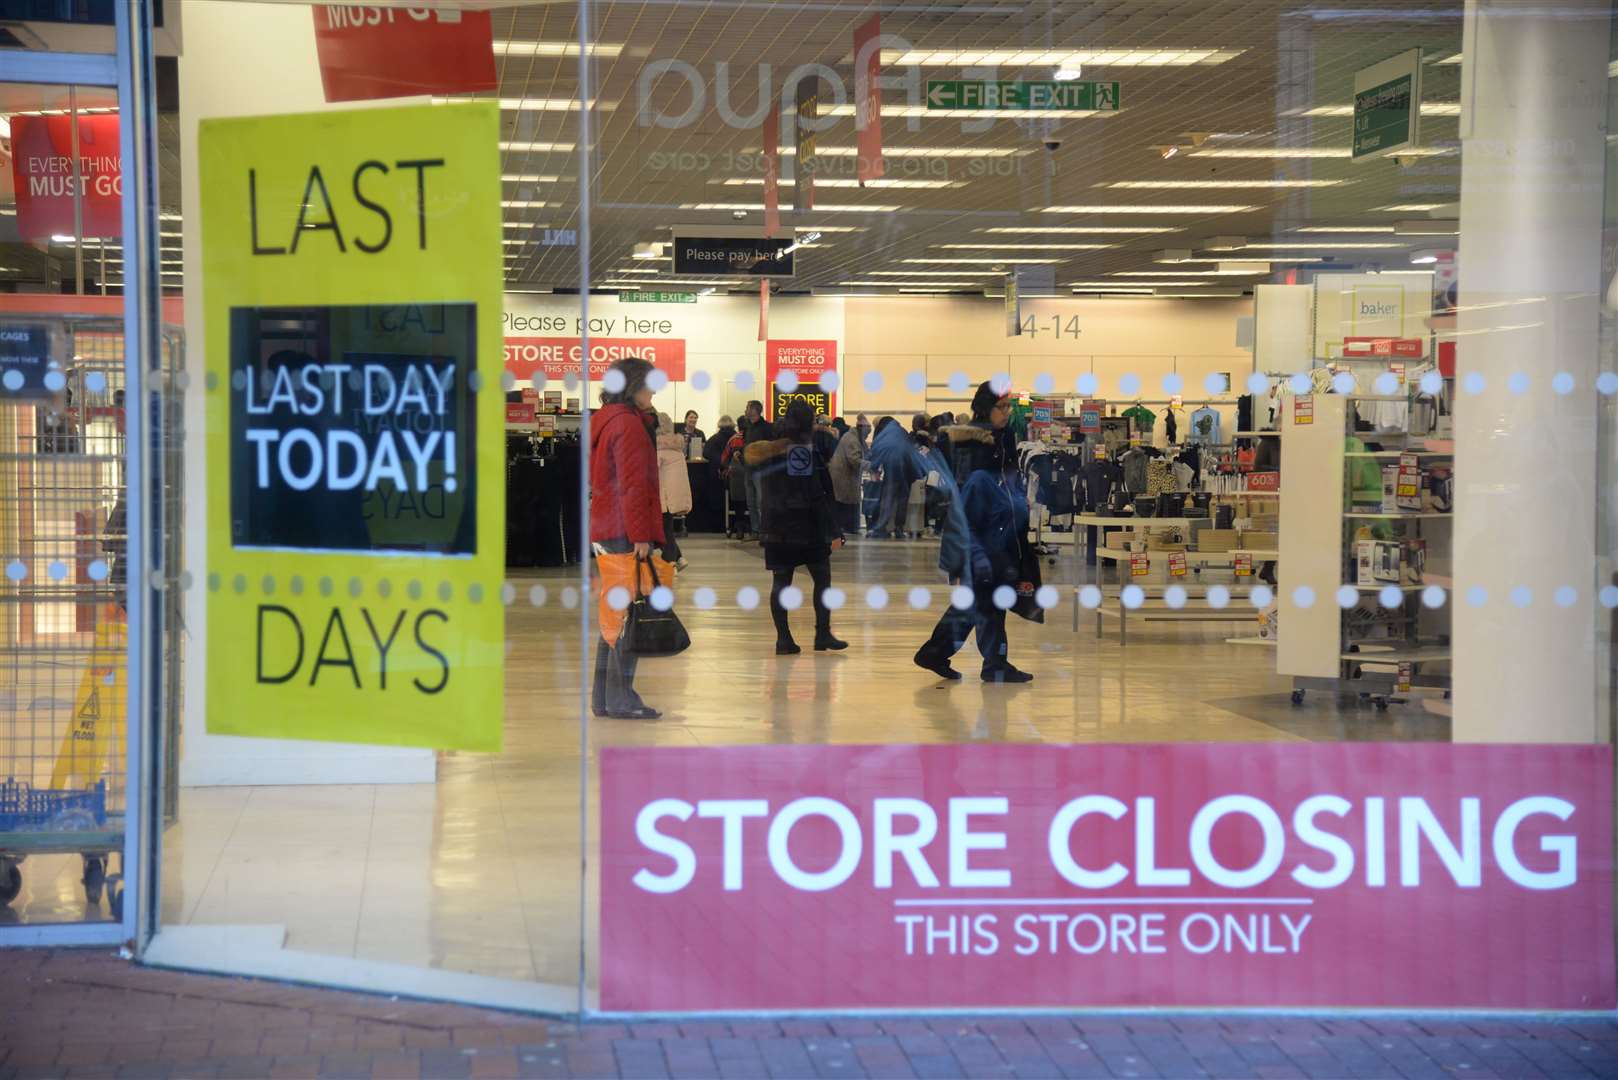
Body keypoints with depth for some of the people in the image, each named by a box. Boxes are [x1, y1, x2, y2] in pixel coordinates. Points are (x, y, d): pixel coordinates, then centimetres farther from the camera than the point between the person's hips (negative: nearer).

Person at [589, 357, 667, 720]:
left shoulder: (603, 420, 18)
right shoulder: (629, 424, -12)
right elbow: (633, 485, -17)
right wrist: (640, 536, -18)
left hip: (604, 532, 10)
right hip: (626, 534, -10)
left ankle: (603, 697, 16)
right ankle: (621, 700, -6)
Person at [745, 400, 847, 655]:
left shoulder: (767, 453, 3)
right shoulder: (811, 454, -12)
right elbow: (822, 497, -14)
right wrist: (834, 532, -12)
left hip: (777, 529, 4)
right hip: (809, 528, -4)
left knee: (781, 581, 6)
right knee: (822, 578, 8)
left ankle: (783, 638, 2)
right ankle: (822, 634, 5)